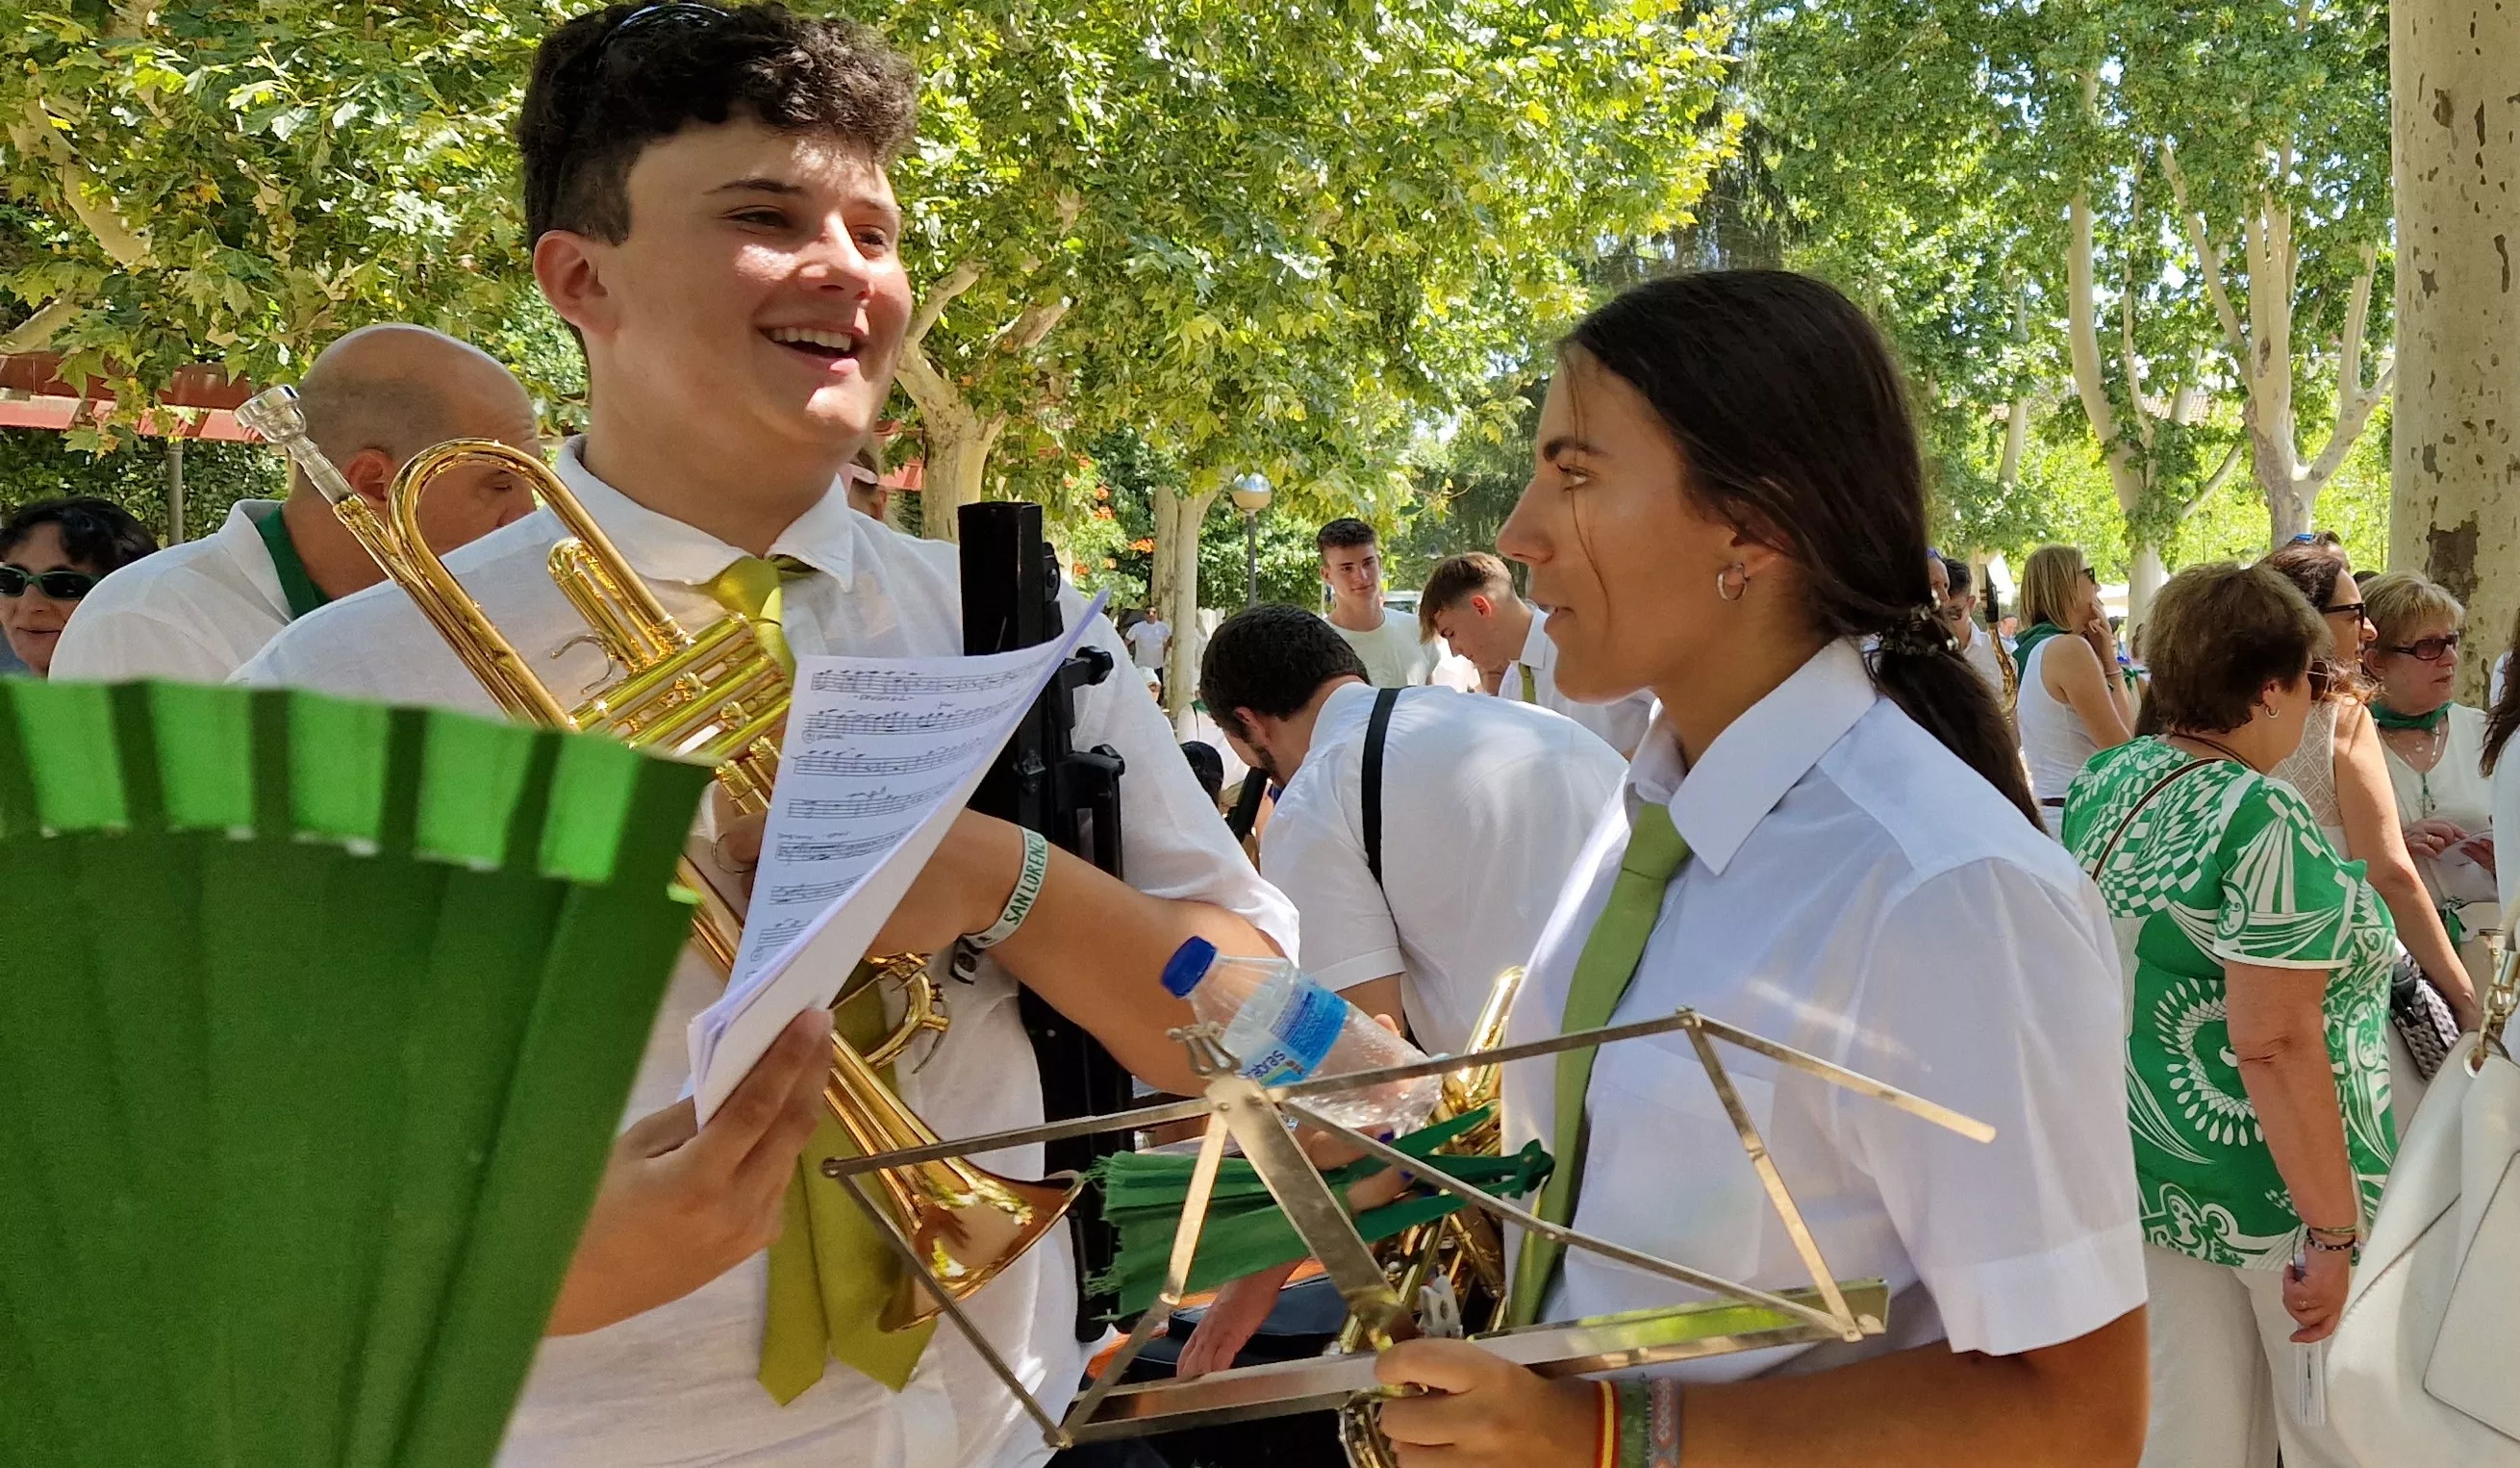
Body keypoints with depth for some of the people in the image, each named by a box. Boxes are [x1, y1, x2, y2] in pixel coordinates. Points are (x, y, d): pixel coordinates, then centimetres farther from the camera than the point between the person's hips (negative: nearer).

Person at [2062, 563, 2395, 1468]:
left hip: (2151, 1173, 7)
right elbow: (2274, 1045, -25)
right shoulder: (2264, 821, -22)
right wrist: (2334, 1231, -21)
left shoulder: (2100, 784, 2)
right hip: (2270, 1189, -7)